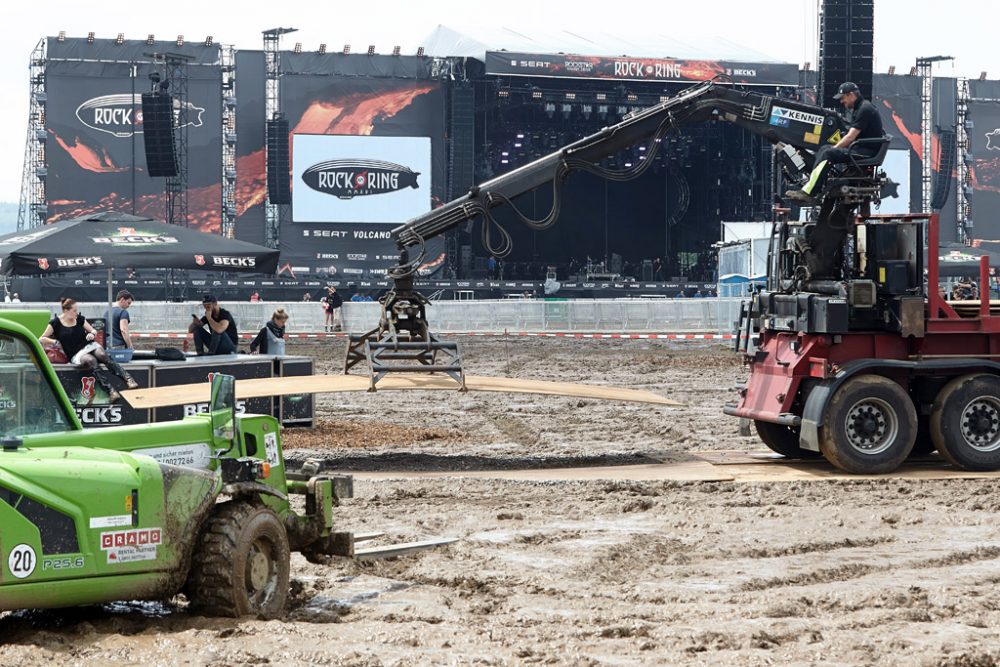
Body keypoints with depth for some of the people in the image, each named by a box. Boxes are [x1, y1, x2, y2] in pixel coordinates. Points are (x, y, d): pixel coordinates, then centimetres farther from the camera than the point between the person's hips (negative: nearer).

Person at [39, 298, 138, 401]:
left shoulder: (80, 319, 11)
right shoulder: (55, 323, 1)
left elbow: (93, 331, 18)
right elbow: (41, 339, 3)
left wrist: (92, 334, -5)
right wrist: (55, 341, -13)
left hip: (89, 345, 4)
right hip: (76, 354, -4)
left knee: (102, 355, -31)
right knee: (91, 360, -36)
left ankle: (128, 378, -41)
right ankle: (111, 391, -45)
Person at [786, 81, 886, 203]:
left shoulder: (865, 109, -15)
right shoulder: (857, 108, 18)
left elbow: (851, 137, -18)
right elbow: (851, 136, 18)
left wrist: (834, 148, -9)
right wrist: (833, 148, 7)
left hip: (869, 150, -10)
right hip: (861, 148, 10)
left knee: (828, 154, -21)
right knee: (824, 149, 5)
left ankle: (808, 192, -24)